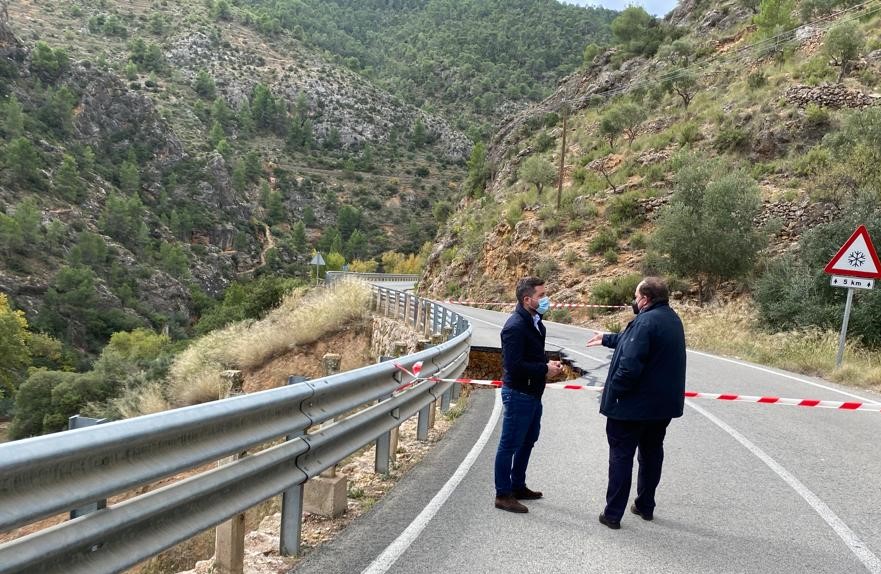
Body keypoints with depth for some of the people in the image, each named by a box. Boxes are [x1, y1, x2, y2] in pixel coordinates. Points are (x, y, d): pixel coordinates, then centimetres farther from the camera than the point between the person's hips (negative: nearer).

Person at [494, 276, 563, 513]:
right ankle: (503, 495, 15)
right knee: (510, 445, 2)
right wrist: (545, 369, -19)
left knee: (528, 441, 21)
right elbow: (514, 365, -27)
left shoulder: (535, 322, 7)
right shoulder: (515, 326, -23)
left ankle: (518, 486, 37)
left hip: (532, 393, 10)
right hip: (518, 394, -10)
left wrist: (549, 364, 1)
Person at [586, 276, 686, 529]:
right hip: (663, 404, 9)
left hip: (633, 404, -9)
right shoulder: (672, 319, 8)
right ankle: (645, 506, 31)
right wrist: (607, 339, 34)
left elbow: (630, 364, -30)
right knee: (652, 453, 19)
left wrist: (611, 393, -18)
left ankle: (613, 514, 9)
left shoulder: (646, 322, -24)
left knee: (621, 456, 3)